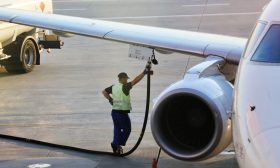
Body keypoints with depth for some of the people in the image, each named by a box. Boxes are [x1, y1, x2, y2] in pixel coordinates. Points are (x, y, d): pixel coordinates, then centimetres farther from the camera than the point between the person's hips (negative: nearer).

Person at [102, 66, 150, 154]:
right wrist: (144, 72, -22)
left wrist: (110, 99, 18)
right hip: (122, 113, -7)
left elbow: (104, 91, 20)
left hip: (114, 111, 7)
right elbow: (135, 81, -22)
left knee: (117, 129, 14)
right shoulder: (124, 87, -14)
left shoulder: (113, 87, 8)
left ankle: (116, 148, 12)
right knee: (127, 129, 7)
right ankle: (117, 144, -2)